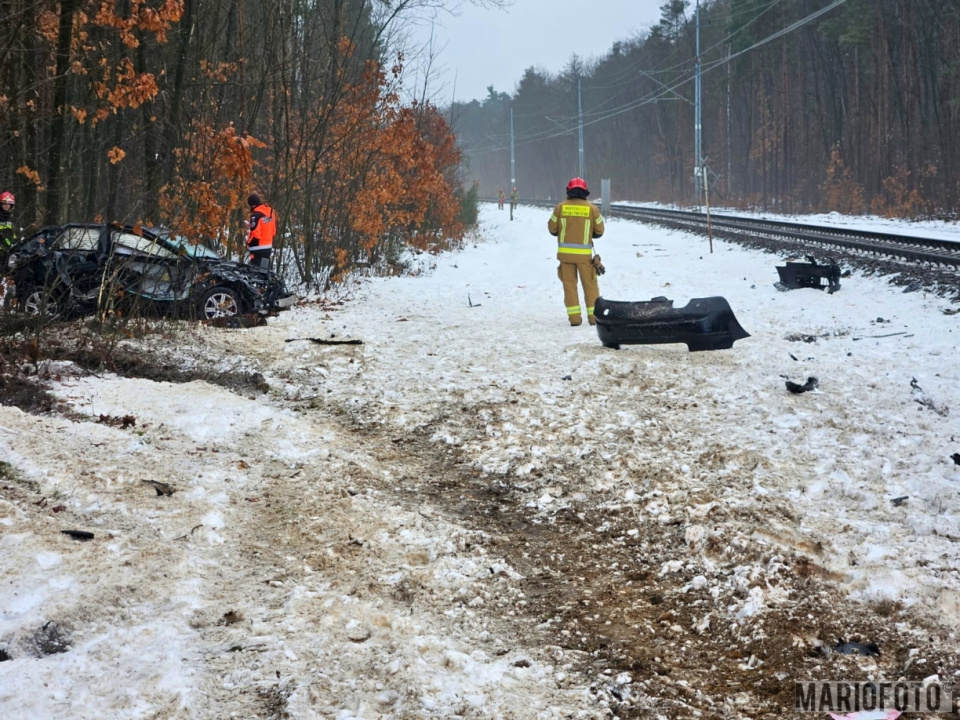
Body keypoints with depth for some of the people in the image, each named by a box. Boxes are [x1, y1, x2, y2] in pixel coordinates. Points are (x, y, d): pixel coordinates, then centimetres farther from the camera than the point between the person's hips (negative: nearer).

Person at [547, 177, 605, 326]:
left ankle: (574, 316, 3)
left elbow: (552, 229, 3)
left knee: (569, 284, 7)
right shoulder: (592, 208, -2)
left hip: (565, 252, 1)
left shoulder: (561, 207, -2)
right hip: (584, 253, 0)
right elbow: (599, 231, 4)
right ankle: (594, 315, 7)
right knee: (590, 285, 8)